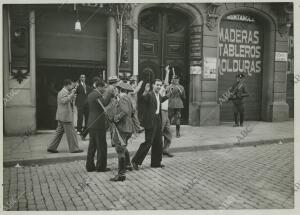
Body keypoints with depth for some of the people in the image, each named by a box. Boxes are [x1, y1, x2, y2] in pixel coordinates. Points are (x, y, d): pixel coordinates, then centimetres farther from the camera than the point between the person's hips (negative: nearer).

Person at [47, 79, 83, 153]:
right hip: (66, 116, -11)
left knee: (59, 132, 14)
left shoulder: (63, 92, 17)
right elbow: (64, 100, -34)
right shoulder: (64, 92, -16)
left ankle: (52, 147, 17)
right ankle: (74, 149, 5)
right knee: (71, 133, -2)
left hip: (61, 116, 11)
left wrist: (72, 96, 13)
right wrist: (72, 94, -28)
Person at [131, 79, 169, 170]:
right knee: (148, 142, -7)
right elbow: (142, 98, -32)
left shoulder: (159, 95, 14)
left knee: (158, 143, 13)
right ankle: (136, 161, 6)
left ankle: (156, 162, 26)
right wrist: (145, 91, -49)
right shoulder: (149, 94, -12)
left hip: (158, 121, 9)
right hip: (150, 122, -9)